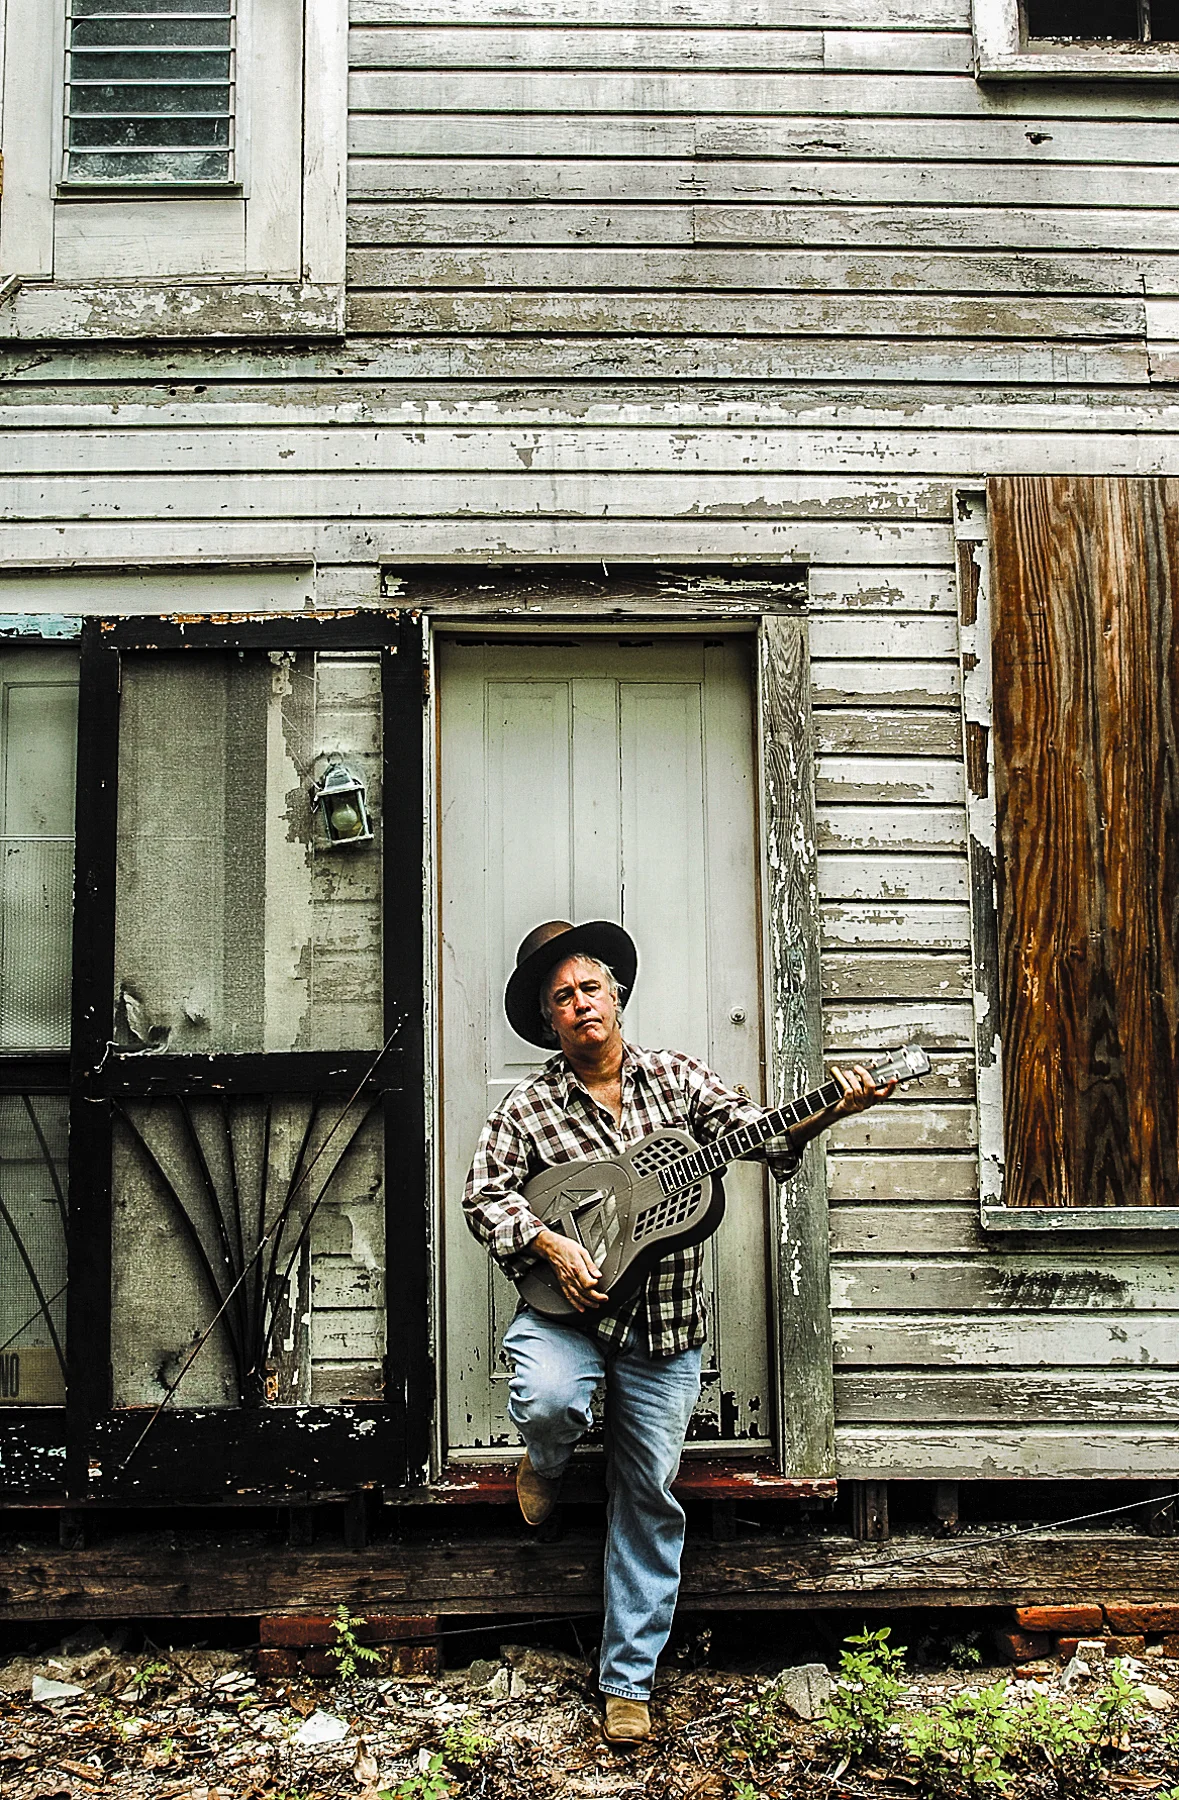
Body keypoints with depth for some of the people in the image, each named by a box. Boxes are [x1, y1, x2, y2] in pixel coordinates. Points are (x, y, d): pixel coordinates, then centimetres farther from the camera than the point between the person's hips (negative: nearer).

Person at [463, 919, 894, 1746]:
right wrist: (549, 1243, -22)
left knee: (650, 1499, 6)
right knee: (549, 1402, -32)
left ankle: (628, 1681, 21)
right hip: (565, 1308, -1)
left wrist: (824, 1115, -23)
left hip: (665, 1326, 2)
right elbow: (485, 1193, -6)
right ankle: (547, 1467, 7)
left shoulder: (678, 1076, 3)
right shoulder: (528, 1109, -1)